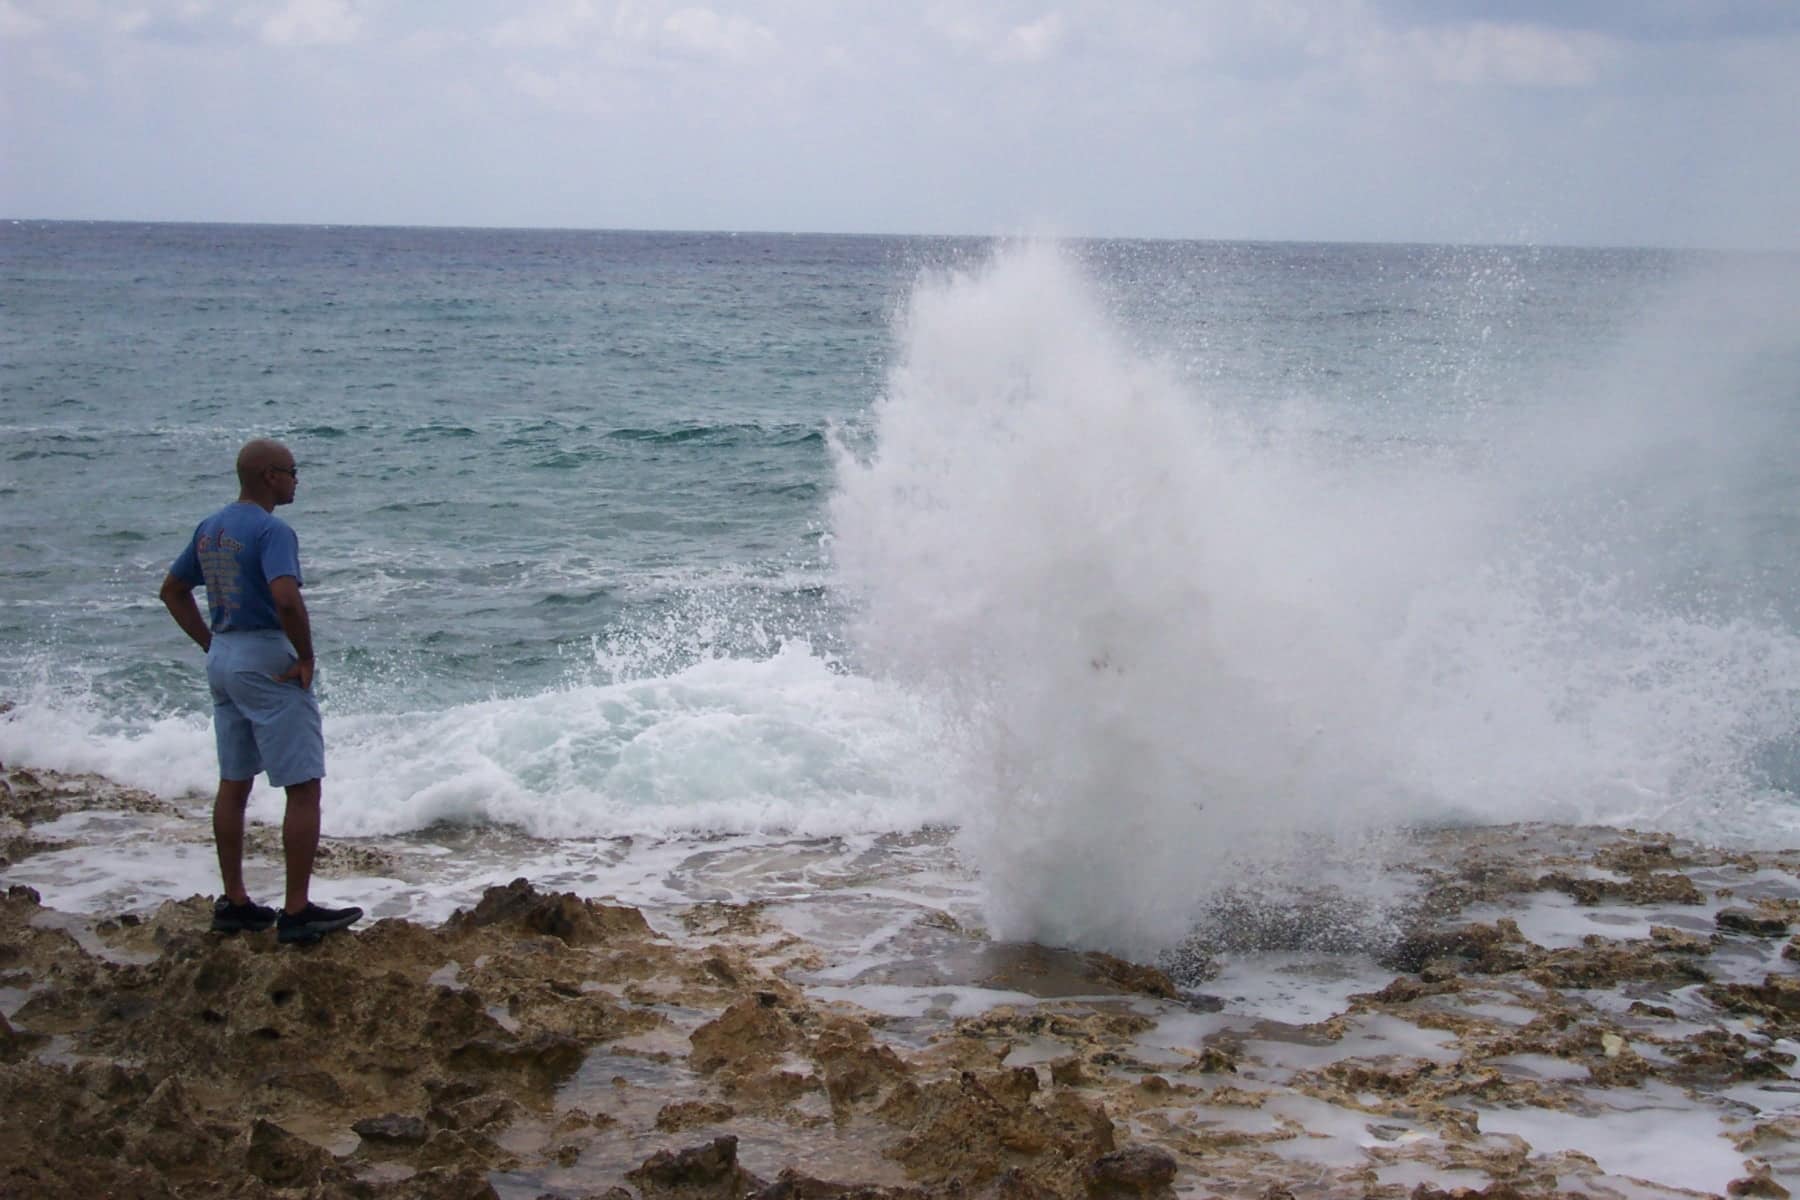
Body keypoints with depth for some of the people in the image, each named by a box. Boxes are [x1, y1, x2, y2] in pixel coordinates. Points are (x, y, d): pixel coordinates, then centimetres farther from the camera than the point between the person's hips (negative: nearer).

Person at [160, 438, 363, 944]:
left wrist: (211, 643, 16)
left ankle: (233, 902, 20)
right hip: (268, 663, -9)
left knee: (233, 784, 15)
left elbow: (173, 590, 19)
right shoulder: (272, 530, -17)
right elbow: (286, 599, -31)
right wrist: (306, 658, -18)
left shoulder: (209, 528, 10)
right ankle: (297, 912, -3)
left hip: (222, 659, 9)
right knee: (303, 787, -3)